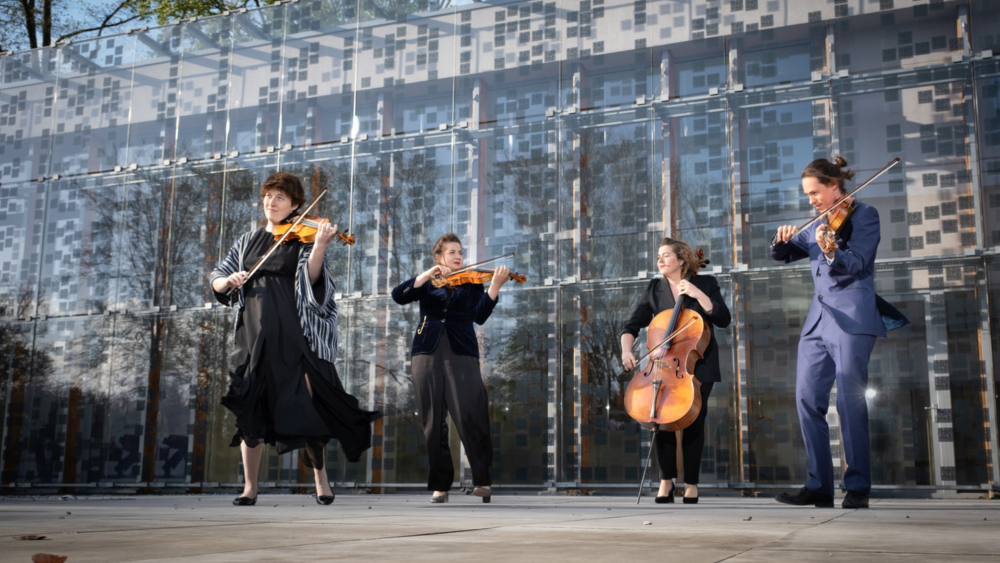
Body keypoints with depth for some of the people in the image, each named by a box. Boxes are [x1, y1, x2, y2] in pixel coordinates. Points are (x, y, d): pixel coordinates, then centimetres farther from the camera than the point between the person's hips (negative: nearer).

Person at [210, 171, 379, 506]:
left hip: (293, 332, -4)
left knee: (305, 406, -5)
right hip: (254, 332, 4)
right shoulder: (248, 241, 16)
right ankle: (249, 487, 8)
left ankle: (321, 479, 10)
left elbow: (311, 278, -13)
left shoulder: (302, 238, 4)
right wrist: (229, 280, -9)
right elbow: (215, 280, 13)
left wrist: (319, 245, -28)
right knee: (250, 408, 0)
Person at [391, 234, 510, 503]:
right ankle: (440, 484, 7)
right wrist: (427, 275, -10)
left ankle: (482, 480, -9)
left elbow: (480, 315, -2)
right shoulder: (427, 283, 18)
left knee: (470, 415, -16)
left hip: (461, 353, -1)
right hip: (427, 353, 1)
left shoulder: (471, 283, 15)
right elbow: (398, 296, 0)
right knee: (433, 421, 0)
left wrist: (495, 286, -15)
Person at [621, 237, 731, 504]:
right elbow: (632, 325, 7)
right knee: (662, 418, -14)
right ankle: (666, 480, -1)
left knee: (693, 421, -6)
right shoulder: (654, 289, 9)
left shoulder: (705, 284, 3)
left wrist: (697, 293, -16)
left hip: (698, 365, -1)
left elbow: (723, 319, -8)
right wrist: (626, 349, -11)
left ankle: (691, 484, 7)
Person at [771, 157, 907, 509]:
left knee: (850, 401, -10)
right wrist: (782, 240, -3)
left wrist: (832, 252, -33)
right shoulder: (817, 226, 19)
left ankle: (858, 487, -3)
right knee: (807, 399, 2)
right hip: (818, 319, 7)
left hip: (851, 318, -7)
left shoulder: (864, 216, 0)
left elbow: (856, 263, -13)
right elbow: (782, 255, 19)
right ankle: (820, 486, 6)